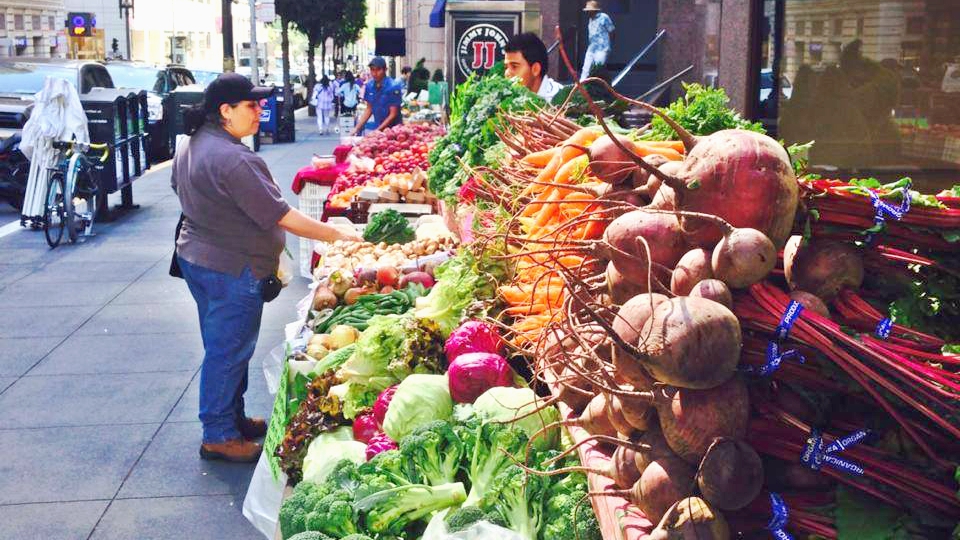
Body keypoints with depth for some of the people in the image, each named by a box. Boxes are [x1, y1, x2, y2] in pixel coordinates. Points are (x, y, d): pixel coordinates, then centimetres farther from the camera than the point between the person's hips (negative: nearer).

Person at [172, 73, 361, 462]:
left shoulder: (192, 145, 5)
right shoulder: (235, 160, -26)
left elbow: (180, 189, 19)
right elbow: (283, 217, -26)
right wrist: (338, 235, -20)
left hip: (195, 256, 10)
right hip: (231, 270, -10)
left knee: (221, 347, 21)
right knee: (229, 351, 2)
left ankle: (232, 419, 35)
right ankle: (219, 437, 14)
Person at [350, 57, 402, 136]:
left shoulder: (393, 87, -15)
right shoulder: (369, 86, 1)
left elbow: (393, 114, -14)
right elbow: (369, 109, 11)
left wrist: (378, 130, -18)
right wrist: (357, 128, 3)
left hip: (393, 129, -4)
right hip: (378, 128, 4)